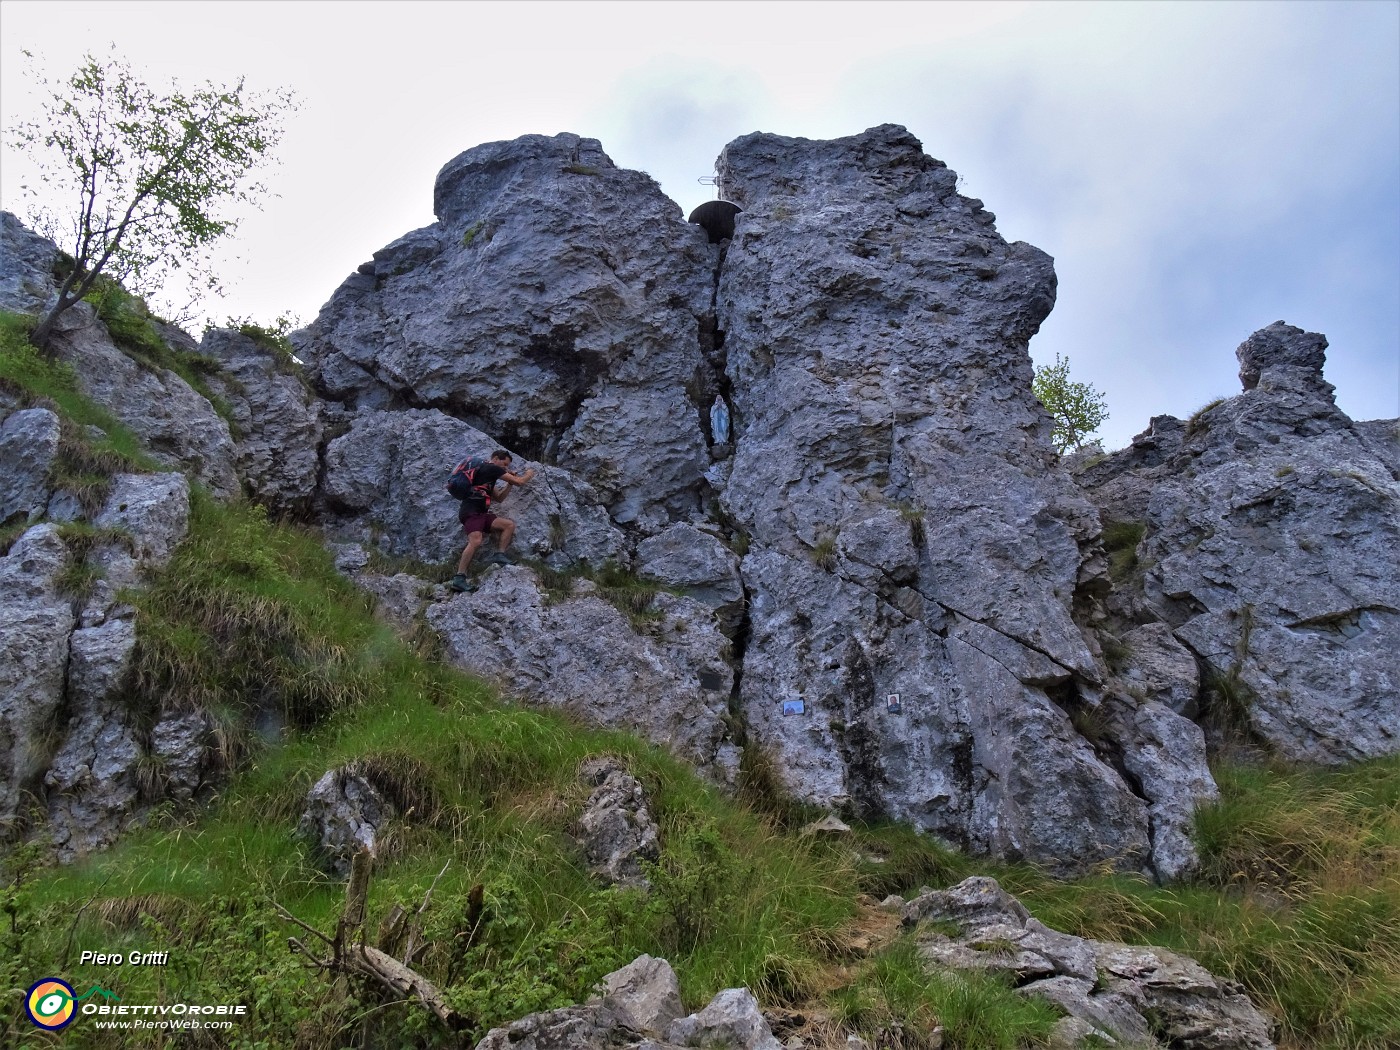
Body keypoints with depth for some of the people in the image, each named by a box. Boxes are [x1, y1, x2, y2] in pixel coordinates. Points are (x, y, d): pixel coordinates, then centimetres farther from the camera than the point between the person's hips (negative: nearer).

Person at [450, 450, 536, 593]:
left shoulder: (487, 474, 25)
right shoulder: (491, 468, -3)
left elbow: (499, 499, 31)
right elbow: (520, 481, -3)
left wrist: (510, 484, 21)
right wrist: (529, 474, 17)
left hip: (480, 513, 10)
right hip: (471, 512, -10)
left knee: (509, 525, 4)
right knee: (476, 541, -27)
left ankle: (499, 555, -4)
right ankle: (459, 579, -28)